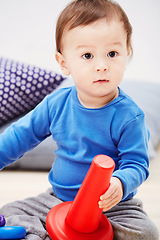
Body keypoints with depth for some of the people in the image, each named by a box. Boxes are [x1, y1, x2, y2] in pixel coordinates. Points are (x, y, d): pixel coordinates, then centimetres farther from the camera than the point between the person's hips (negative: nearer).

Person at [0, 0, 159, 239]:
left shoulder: (128, 116, -19)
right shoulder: (56, 104, -6)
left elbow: (137, 164, -18)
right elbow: (20, 135, 5)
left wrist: (119, 184, -39)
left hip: (111, 207, -3)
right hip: (58, 199, 4)